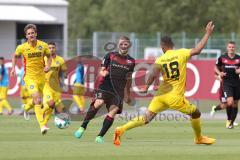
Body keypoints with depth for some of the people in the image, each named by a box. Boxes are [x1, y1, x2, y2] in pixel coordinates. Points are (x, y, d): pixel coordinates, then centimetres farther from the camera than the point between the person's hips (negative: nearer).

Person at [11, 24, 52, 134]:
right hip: (29, 77, -3)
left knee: (38, 100, 18)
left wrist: (48, 66, -5)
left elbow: (49, 56, 13)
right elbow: (15, 56, 14)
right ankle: (42, 125, -24)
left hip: (41, 76, 3)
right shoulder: (22, 47, -8)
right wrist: (13, 68, 4)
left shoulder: (43, 45, -5)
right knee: (38, 100, -20)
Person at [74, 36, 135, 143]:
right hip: (104, 86, -3)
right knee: (98, 103, -26)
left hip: (118, 90, 3)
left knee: (113, 112, -12)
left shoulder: (131, 61, 12)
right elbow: (101, 71, 6)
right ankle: (82, 127, -16)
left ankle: (100, 136, -6)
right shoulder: (110, 56, 5)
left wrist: (127, 94, 27)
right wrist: (103, 73, -18)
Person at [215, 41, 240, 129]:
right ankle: (228, 120, 4)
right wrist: (219, 73, -7)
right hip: (227, 83, -2)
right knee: (230, 102, -19)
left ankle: (232, 122, 21)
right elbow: (216, 67, 13)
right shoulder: (222, 58, 0)